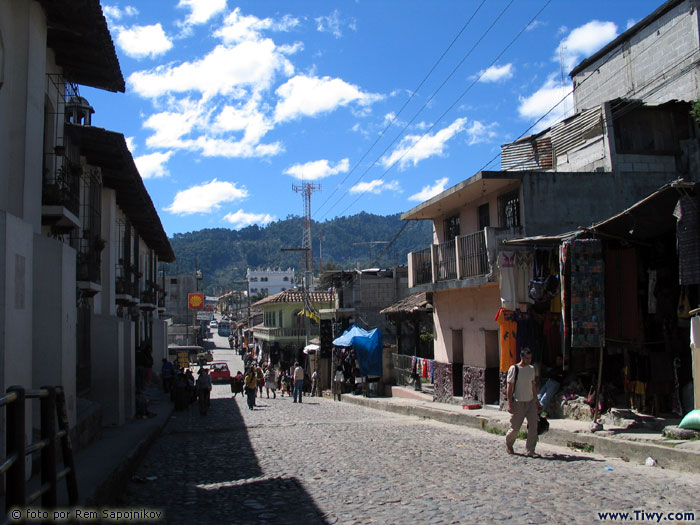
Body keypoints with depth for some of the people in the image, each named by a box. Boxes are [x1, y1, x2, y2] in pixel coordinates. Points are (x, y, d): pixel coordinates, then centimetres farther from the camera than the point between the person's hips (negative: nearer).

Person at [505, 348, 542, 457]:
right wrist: (510, 404, -16)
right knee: (515, 428, 2)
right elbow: (509, 387, -11)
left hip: (531, 401, 5)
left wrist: (536, 400, 19)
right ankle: (508, 445, 29)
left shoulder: (531, 369, 9)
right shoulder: (514, 369, -10)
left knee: (533, 426, -7)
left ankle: (530, 450, -2)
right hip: (518, 402, -5)